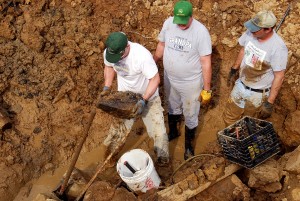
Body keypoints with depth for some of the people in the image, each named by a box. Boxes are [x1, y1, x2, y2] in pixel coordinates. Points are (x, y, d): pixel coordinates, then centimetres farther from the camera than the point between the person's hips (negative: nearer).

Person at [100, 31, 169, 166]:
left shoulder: (142, 56, -36)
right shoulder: (108, 52, -19)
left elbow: (155, 79, -26)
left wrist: (144, 101, -33)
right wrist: (107, 88, -6)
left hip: (148, 96, -3)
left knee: (158, 131, 1)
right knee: (118, 127, 13)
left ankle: (163, 159, 27)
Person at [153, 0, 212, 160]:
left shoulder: (201, 31, -24)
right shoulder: (168, 23, -11)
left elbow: (206, 62, -19)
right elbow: (161, 45, 6)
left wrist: (206, 89, -16)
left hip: (190, 83, -4)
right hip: (169, 78, 5)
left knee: (190, 115, 15)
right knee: (172, 108, 27)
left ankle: (188, 144, 39)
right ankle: (173, 132, 55)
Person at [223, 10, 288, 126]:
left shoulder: (278, 47, -29)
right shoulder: (250, 33, -13)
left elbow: (279, 77, -22)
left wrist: (270, 103, -19)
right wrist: (234, 70, 17)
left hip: (258, 93, -5)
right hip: (241, 85, 6)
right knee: (229, 118, 20)